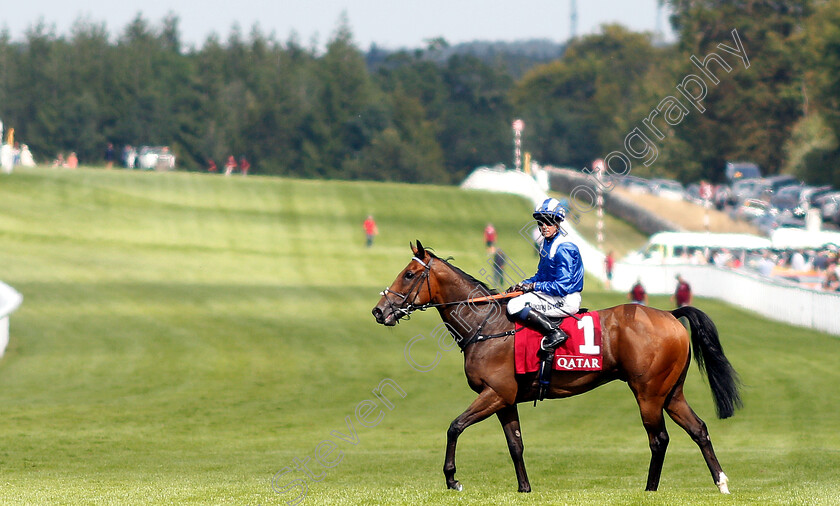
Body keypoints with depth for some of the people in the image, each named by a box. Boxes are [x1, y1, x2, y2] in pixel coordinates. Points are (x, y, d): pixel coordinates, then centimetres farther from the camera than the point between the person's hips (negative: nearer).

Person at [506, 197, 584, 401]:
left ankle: (554, 334, -19)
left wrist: (534, 286, -15)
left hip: (565, 300, -10)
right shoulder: (546, 245, 14)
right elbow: (542, 276, 22)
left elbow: (562, 285, -21)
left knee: (515, 306, -21)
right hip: (552, 295, 10)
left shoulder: (563, 249, -16)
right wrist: (523, 284, 5)